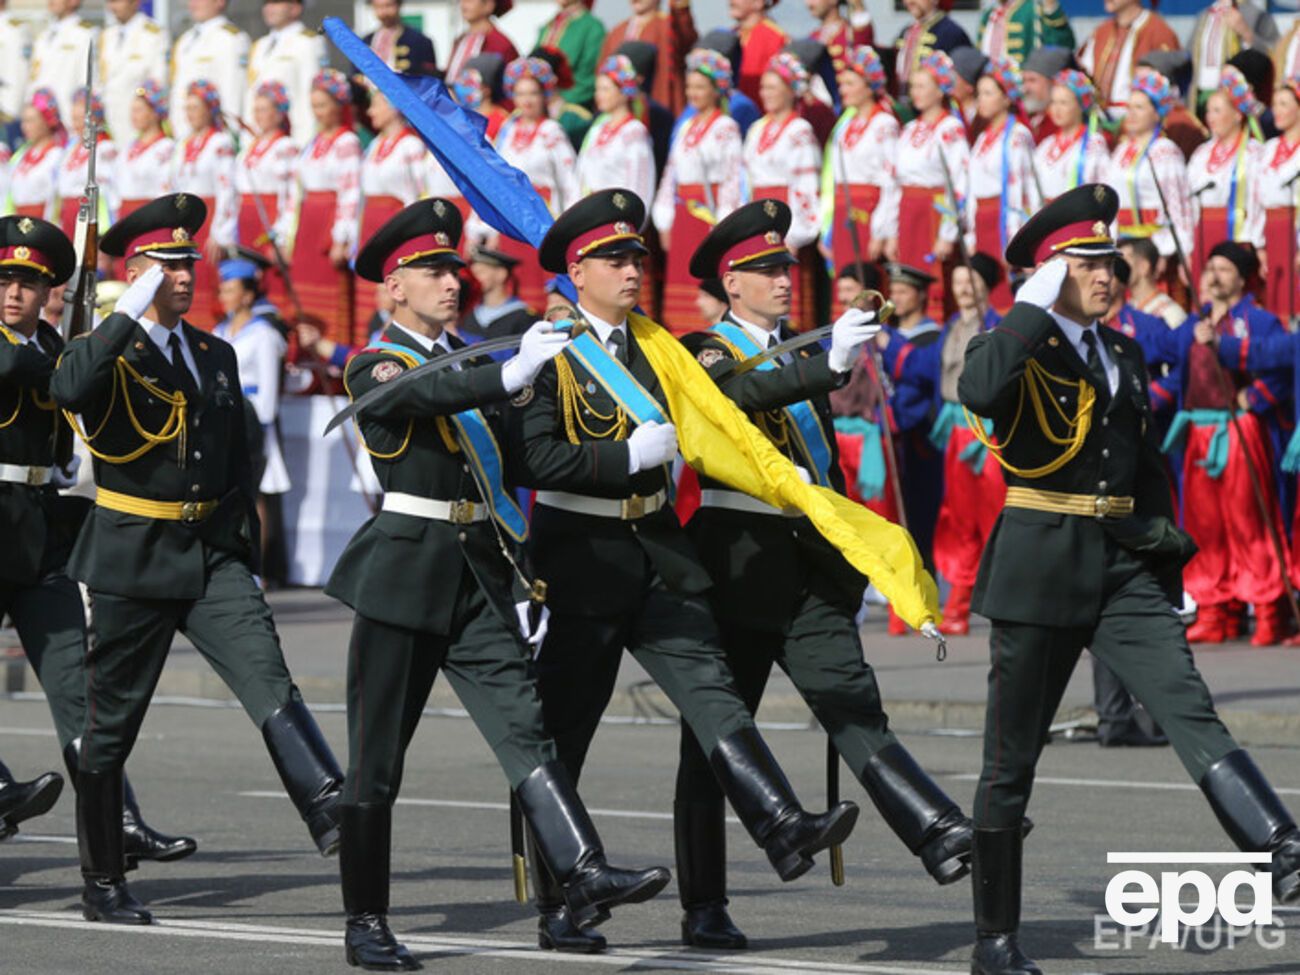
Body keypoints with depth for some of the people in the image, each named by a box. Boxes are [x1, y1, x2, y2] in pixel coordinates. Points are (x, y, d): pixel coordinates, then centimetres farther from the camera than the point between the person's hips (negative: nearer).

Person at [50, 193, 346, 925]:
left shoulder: (216, 356, 13)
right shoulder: (109, 353, -4)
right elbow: (67, 390, -30)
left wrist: (245, 551, 14)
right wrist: (132, 312, -27)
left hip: (213, 556, 4)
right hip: (132, 561, -4)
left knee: (271, 682, -18)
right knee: (111, 724, 5)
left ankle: (332, 815, -31)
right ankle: (103, 886, 15)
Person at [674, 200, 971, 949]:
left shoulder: (798, 350, 17)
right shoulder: (706, 353, -4)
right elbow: (742, 393, -28)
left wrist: (847, 556, 23)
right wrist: (828, 364, -41)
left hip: (812, 563, 5)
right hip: (737, 563, -5)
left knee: (856, 708, -11)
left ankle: (942, 837, -29)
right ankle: (704, 908, 8)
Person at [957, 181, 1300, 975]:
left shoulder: (1124, 354, 16)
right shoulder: (1012, 347, -3)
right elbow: (978, 392, -28)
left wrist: (1167, 552, 19)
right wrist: (1035, 308, -18)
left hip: (1126, 564, 4)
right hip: (1042, 562, -4)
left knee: (1189, 708, -16)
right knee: (1013, 755, 3)